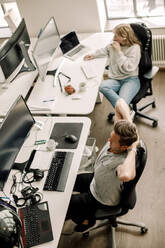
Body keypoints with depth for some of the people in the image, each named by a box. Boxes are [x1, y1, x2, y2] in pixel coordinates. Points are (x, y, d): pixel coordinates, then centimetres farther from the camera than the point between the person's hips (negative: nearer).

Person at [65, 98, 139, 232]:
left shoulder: (122, 162, -45)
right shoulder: (118, 134, -26)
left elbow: (126, 175, -72)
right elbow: (120, 103, -22)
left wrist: (133, 148, -57)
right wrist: (130, 123, -35)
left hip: (101, 200, -7)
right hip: (95, 180, 7)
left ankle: (85, 220, 34)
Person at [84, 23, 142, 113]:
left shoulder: (135, 48, -6)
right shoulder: (113, 45, 11)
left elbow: (128, 68, -16)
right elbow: (104, 50, 36)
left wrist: (118, 52, -14)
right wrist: (93, 55, 21)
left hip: (130, 80, -5)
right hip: (115, 80, 5)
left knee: (122, 101, -35)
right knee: (101, 86, -31)